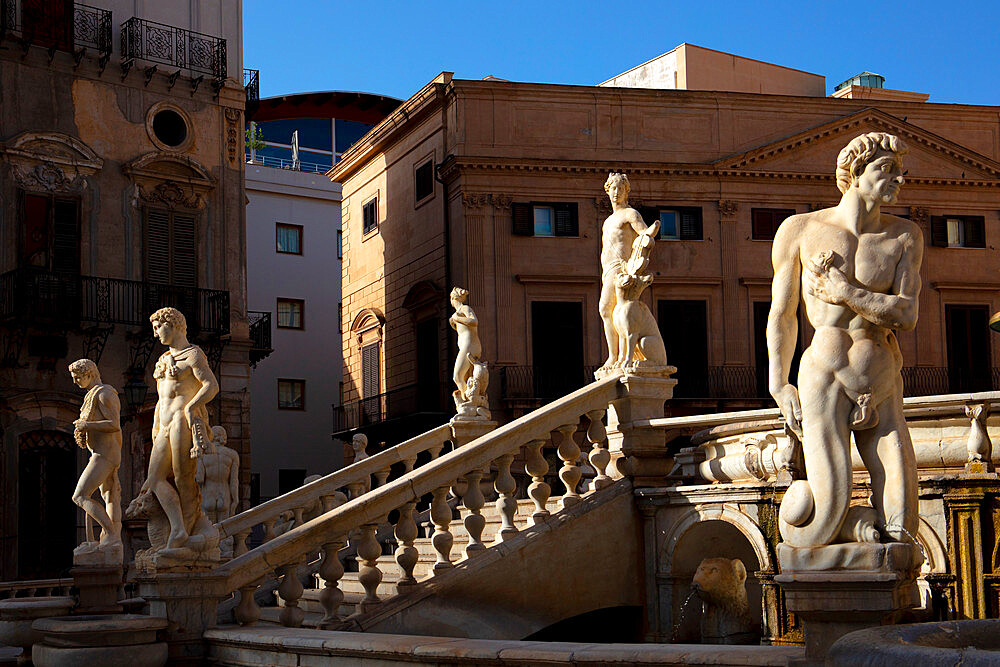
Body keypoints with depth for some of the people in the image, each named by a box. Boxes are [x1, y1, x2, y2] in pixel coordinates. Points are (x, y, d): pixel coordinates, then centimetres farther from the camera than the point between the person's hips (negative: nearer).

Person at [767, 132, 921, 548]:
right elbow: (781, 315, 4)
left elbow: (907, 315, -4)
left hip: (883, 387, 4)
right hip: (825, 378, -3)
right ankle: (797, 500, 19)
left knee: (900, 528, -4)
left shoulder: (905, 236, 8)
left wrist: (846, 292, -9)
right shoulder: (801, 230, 1)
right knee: (823, 528, -14)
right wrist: (778, 386, -3)